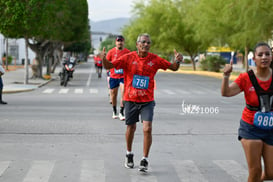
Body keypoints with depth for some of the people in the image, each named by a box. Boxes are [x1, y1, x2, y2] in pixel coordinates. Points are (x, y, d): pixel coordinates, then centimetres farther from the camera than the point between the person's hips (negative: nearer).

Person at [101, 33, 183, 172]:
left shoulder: (155, 59, -2)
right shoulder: (128, 58, -5)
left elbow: (173, 68, 5)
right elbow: (108, 66, -6)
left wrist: (178, 61, -17)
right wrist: (104, 58, -28)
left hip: (147, 100, 0)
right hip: (130, 99, 0)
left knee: (147, 129, -12)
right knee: (131, 128, 12)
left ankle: (144, 160, 0)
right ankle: (129, 155, 36)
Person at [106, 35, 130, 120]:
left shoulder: (127, 52, 0)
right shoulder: (111, 52, 0)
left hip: (123, 76, -1)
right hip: (113, 76, 1)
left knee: (124, 94, -13)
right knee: (113, 95, 9)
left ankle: (121, 112, -6)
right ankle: (114, 112, 27)